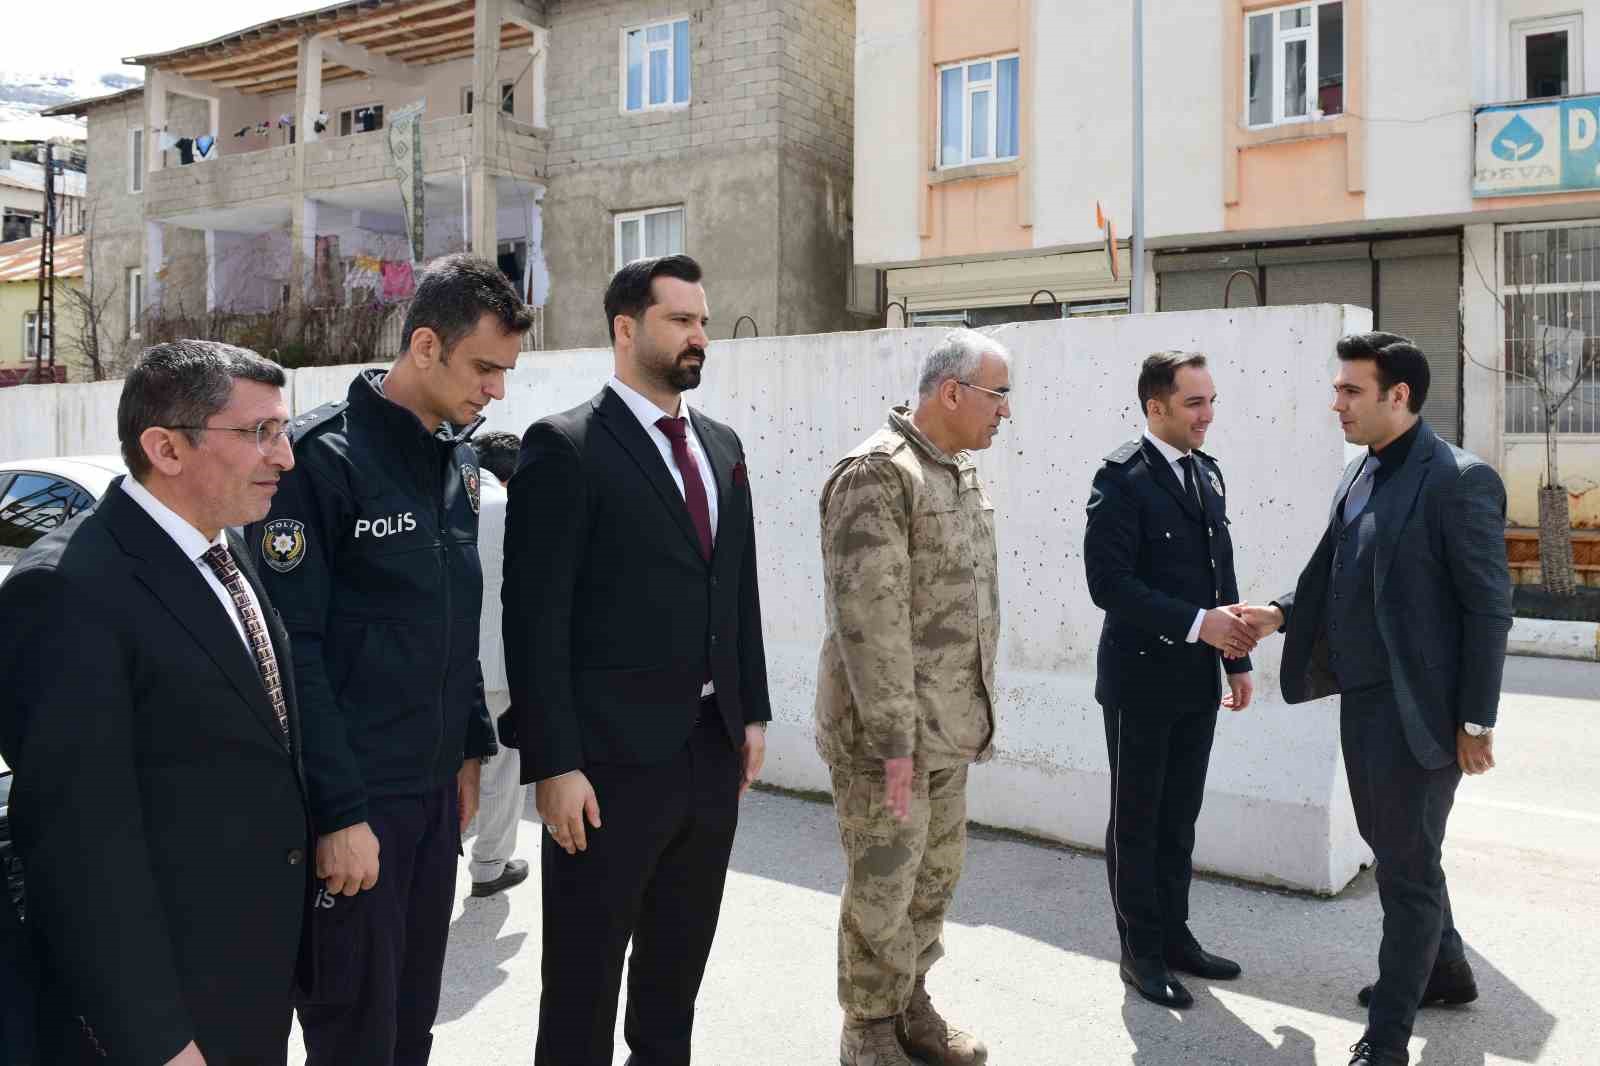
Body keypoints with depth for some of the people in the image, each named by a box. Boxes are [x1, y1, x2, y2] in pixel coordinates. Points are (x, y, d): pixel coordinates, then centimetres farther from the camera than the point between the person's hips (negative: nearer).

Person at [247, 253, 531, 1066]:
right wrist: (339, 812, -18)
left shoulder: (457, 458, 9)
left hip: (438, 787, 7)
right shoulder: (323, 456, -14)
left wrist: (472, 746, 14)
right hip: (354, 800, -7)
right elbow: (294, 648, -17)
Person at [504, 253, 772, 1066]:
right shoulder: (565, 447, -11)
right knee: (584, 975, 10)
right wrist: (554, 763, -17)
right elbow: (536, 620, -14)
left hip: (714, 750, 7)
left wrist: (753, 712, 11)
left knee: (679, 965, 22)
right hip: (613, 758, -6)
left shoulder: (722, 446, 10)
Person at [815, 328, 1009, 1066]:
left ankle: (911, 1005, 37)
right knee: (882, 890, 5)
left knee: (936, 877, 19)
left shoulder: (962, 471, 11)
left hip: (946, 726, 9)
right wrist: (893, 739, -21)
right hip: (886, 730, -8)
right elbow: (869, 617, -22)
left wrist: (978, 708, 15)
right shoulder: (876, 473, -18)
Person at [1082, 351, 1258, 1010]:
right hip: (1141, 681, -7)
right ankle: (1140, 952, 21)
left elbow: (1221, 572, 15)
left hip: (1198, 682, 7)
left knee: (1179, 818, 16)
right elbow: (1109, 584, -21)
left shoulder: (1208, 473, 10)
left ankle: (1174, 934, 30)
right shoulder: (1122, 477, -14)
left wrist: (1237, 659, 11)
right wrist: (1197, 624, -22)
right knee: (1136, 821, 8)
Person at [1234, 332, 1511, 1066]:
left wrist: (1476, 721, -15)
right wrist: (1283, 613, 4)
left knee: (1407, 866, 4)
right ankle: (1443, 968, 45)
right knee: (1388, 845, 22)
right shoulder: (1360, 472, 8)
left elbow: (1488, 609, -15)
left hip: (1417, 706, -8)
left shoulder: (1458, 481, -16)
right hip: (1361, 696, 8)